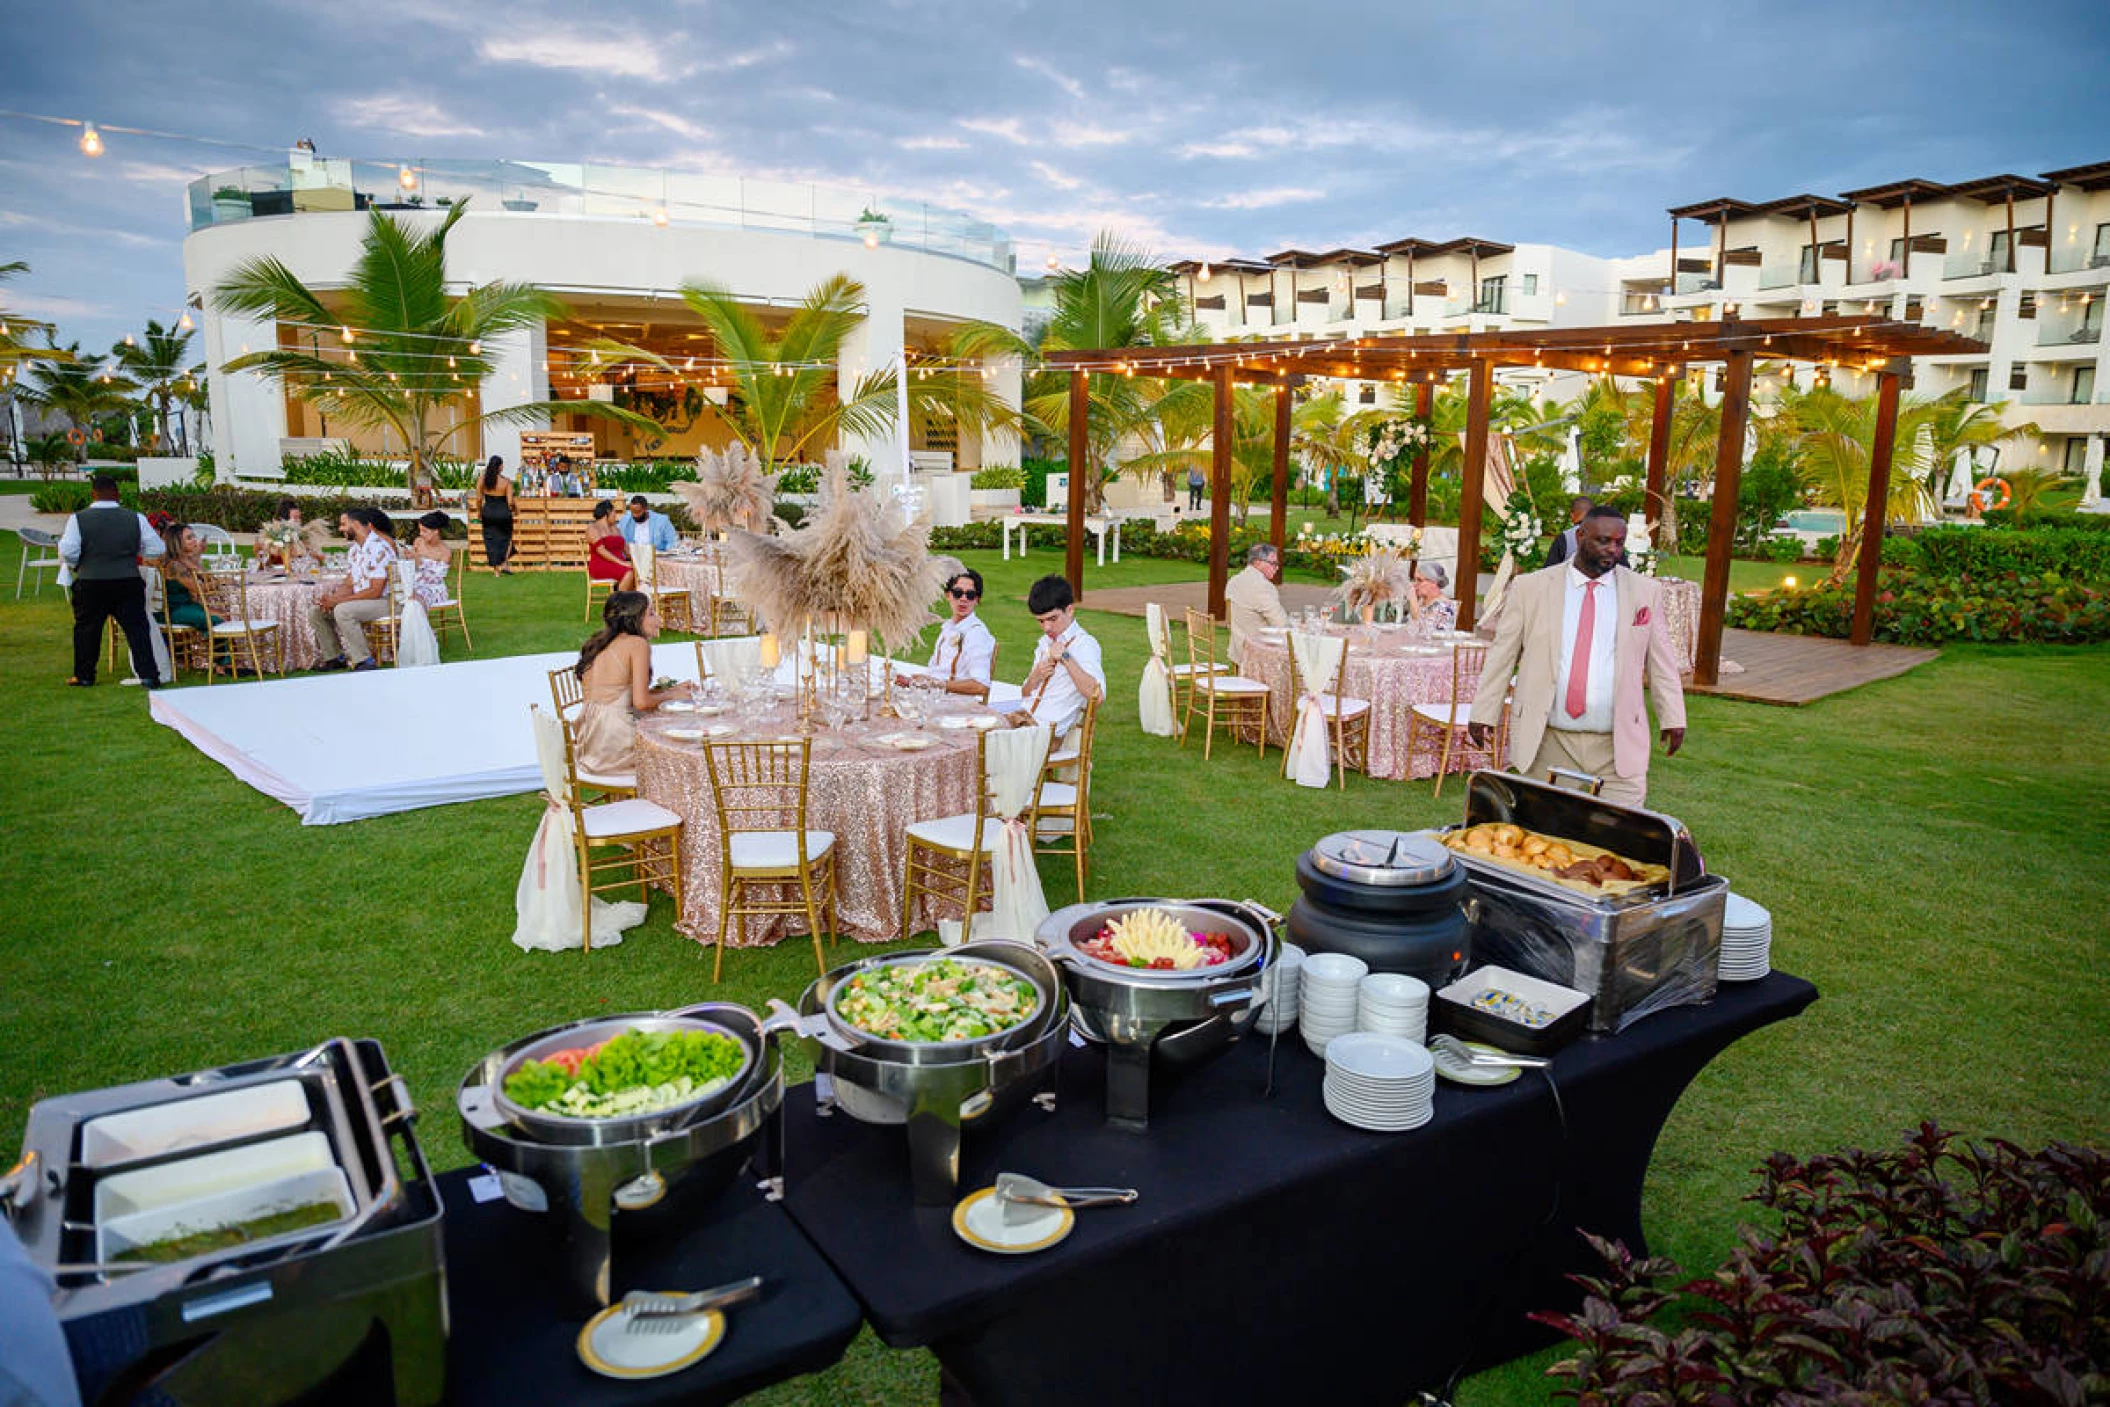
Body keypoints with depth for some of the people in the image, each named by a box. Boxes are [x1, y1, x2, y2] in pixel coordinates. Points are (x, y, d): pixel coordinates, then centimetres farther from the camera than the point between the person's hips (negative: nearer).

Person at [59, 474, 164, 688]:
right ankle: (149, 675, -3)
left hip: (90, 583, 0)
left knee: (87, 629, 14)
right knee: (136, 628, 3)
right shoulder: (135, 518, -2)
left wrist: (73, 566, 13)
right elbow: (157, 549, 2)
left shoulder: (78, 519, -6)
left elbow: (67, 553, -9)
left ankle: (83, 676, 24)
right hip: (129, 582, 0)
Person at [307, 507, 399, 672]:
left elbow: (375, 591, -22)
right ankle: (334, 657, 10)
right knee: (315, 610, 2)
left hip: (383, 601, -10)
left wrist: (338, 600, -20)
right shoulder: (355, 548, 13)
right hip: (357, 601, 10)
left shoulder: (378, 548, -18)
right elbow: (349, 585, 13)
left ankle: (364, 661, -23)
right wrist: (332, 597, -9)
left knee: (343, 610, -32)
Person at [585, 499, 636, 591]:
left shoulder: (614, 528, 23)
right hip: (601, 566, -7)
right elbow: (601, 551, -13)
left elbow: (625, 547, 16)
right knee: (629, 573, -32)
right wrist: (620, 562, -23)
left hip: (619, 564, 7)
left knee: (637, 571, -24)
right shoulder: (592, 528, 0)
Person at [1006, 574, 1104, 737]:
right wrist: (1035, 676, 1)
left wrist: (1066, 658, -22)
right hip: (1025, 719, 8)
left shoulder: (1085, 644, -7)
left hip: (1049, 729, -8)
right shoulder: (1045, 641, 19)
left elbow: (1097, 695, -23)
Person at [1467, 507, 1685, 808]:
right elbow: (1502, 654, 5)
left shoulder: (1645, 592, 8)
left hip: (1616, 749, 1)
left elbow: (1661, 660, 12)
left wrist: (1673, 718, 8)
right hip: (1546, 744, 0)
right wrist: (1483, 713, 2)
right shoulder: (1530, 587, 3)